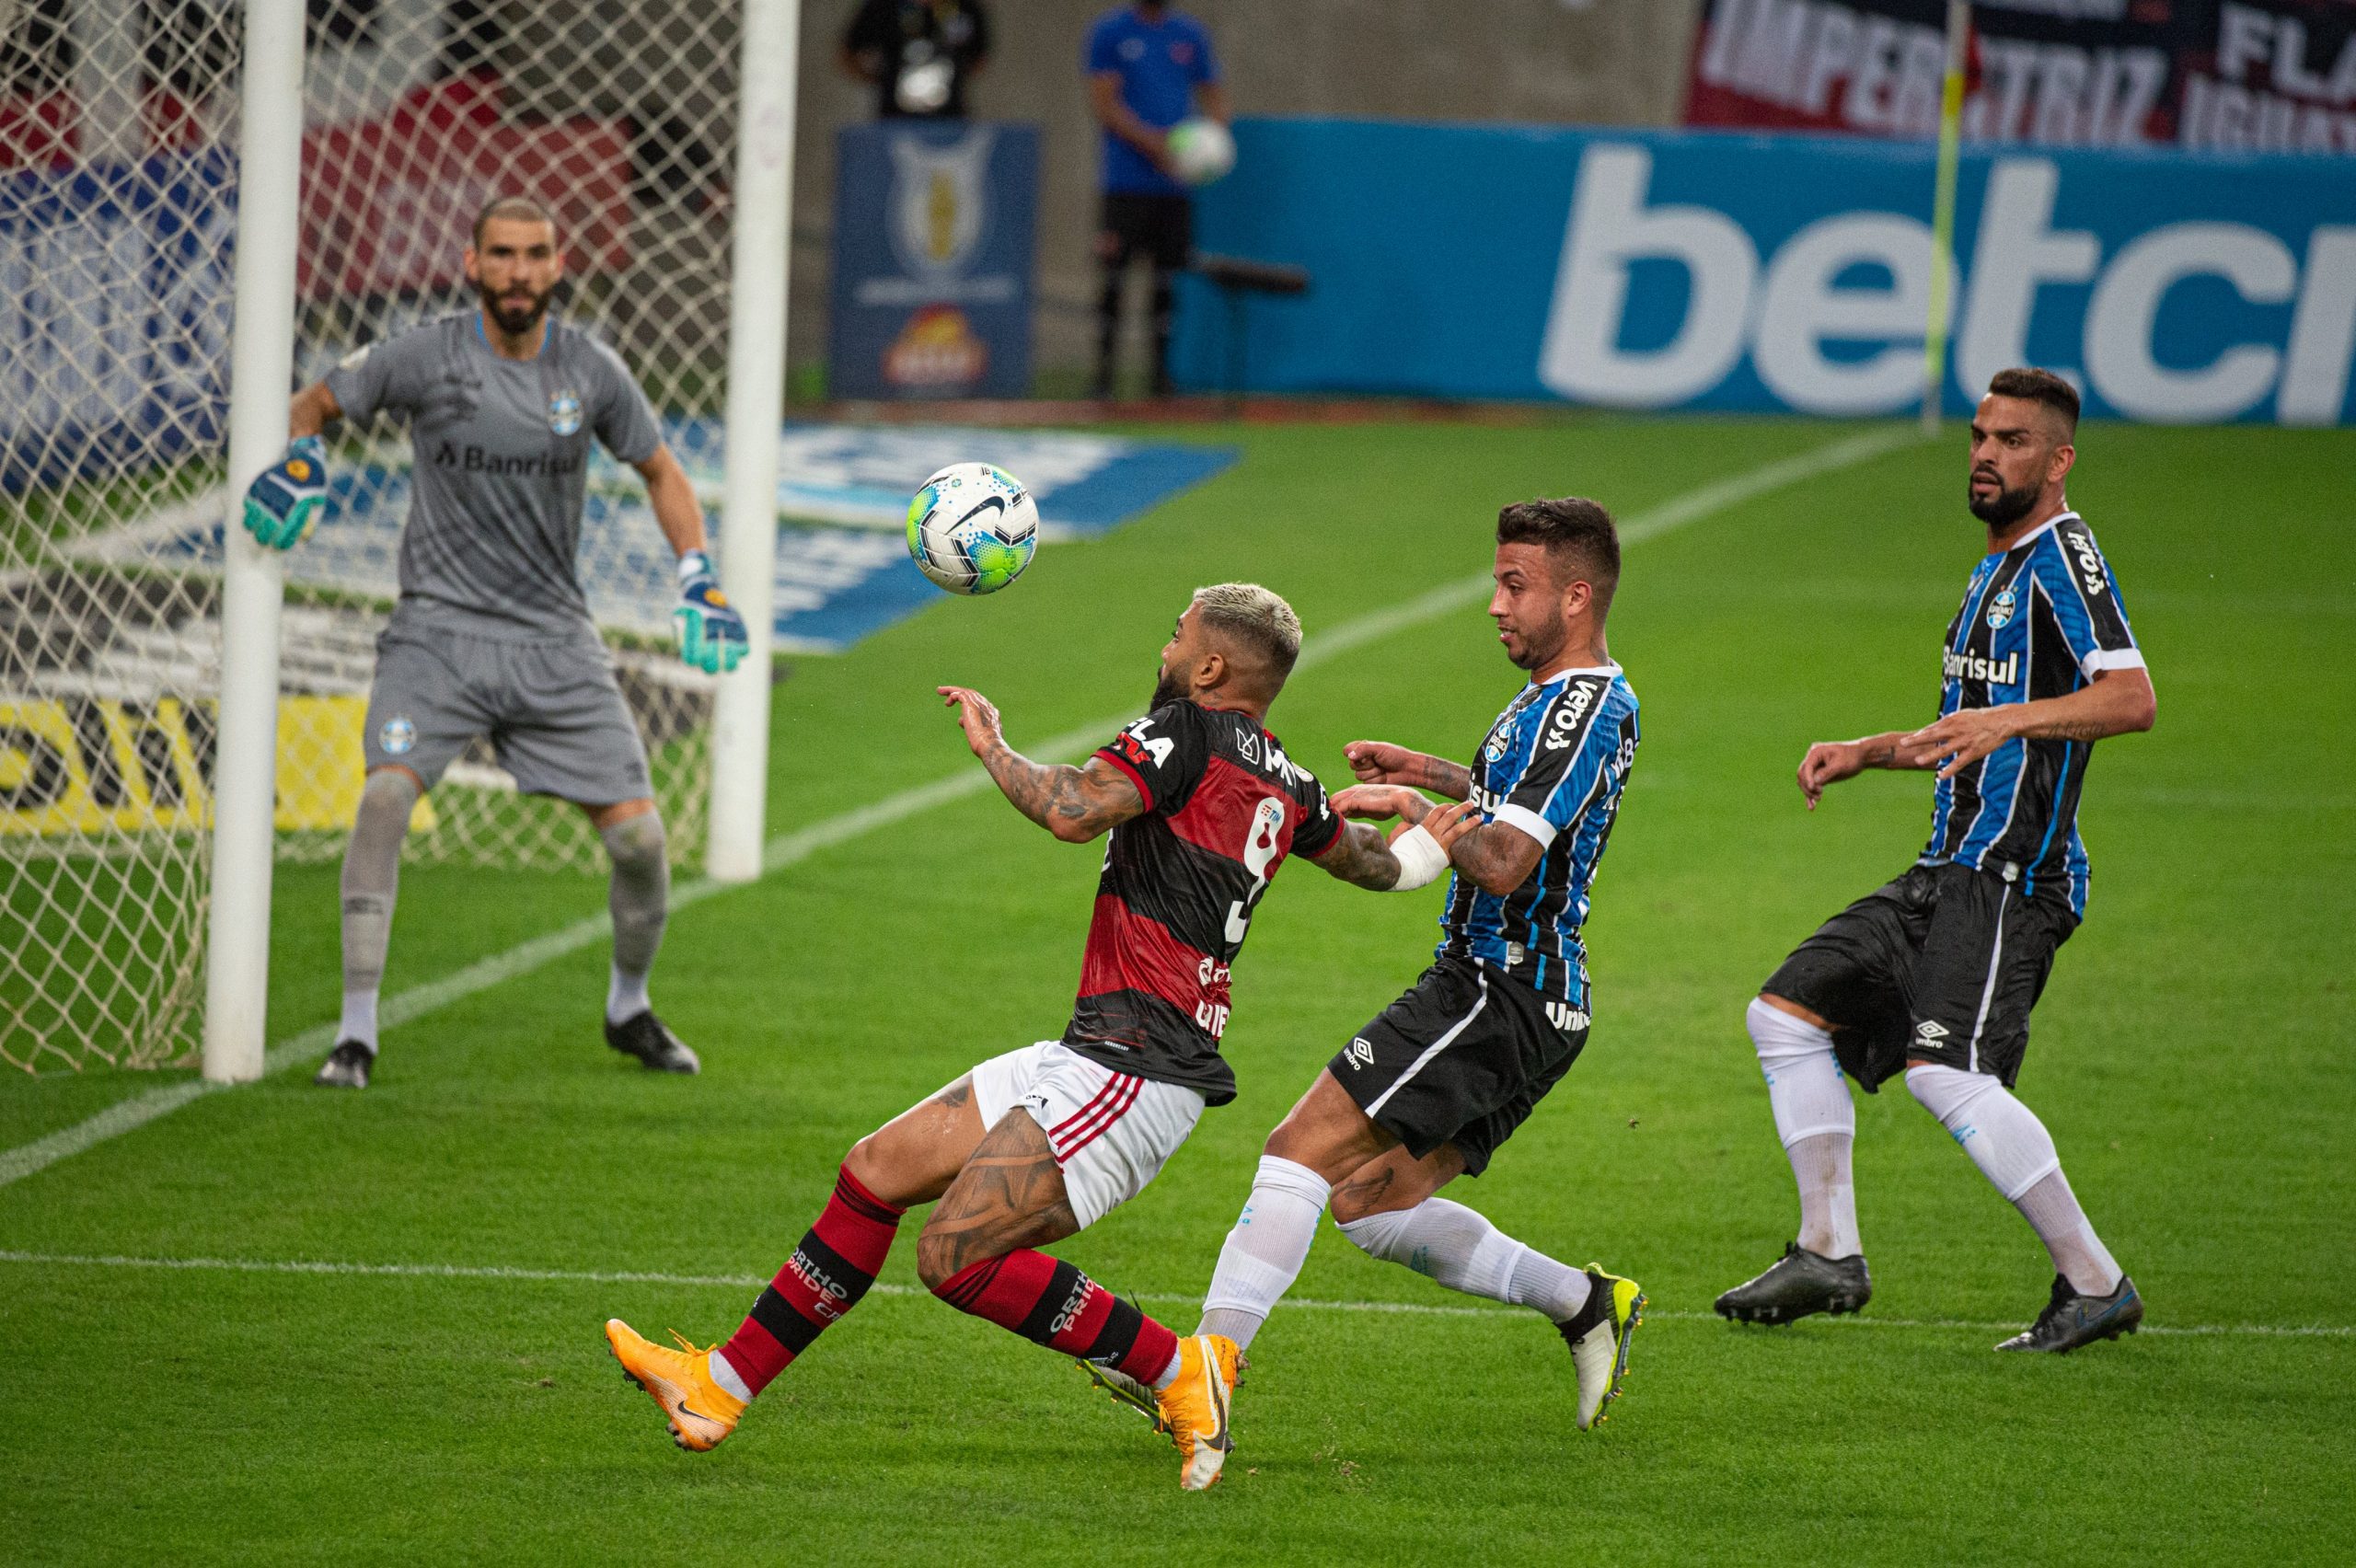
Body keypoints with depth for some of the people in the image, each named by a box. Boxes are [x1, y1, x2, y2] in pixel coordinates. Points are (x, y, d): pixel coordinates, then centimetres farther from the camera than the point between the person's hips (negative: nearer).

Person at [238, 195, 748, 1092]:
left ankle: (629, 1008, 26)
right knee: (386, 792, -26)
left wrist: (696, 574, 5)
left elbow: (659, 470, 17)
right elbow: (317, 402, 10)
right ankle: (357, 1032, -19)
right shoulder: (424, 358, -5)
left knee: (638, 834, -4)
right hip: (439, 630, -2)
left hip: (554, 641, 2)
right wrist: (300, 457, -12)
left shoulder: (590, 371, 2)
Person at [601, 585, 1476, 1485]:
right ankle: (722, 1386, 14)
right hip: (1091, 1059, 10)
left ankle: (1179, 1374, -8)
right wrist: (1431, 840, 56)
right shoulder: (1286, 784, 15)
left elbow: (1072, 812, -26)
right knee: (875, 1172, 10)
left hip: (1134, 1072, -10)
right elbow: (1370, 863, 33)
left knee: (956, 1257, -19)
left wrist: (991, 744, -8)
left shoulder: (1189, 731, -11)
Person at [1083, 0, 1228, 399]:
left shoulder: (1191, 34, 13)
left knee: (1169, 276, 4)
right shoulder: (1109, 33, 0)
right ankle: (1103, 377, 0)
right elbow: (1104, 104, -7)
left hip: (1176, 185, 4)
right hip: (1128, 182, -4)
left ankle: (1162, 376, 10)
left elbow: (1213, 97, 17)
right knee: (1114, 277, -5)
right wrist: (1152, 142, -19)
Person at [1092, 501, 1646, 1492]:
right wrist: (1434, 776, 28)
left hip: (1497, 994, -10)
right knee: (1368, 1204, 14)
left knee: (1302, 1152, -15)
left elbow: (1504, 864, -25)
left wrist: (1418, 810, -12)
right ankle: (1586, 1305, 17)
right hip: (1533, 1006, 10)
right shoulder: (1579, 698, 16)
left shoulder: (1582, 708, -15)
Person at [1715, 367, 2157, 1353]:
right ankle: (1829, 1254, 16)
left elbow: (2131, 697, -26)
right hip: (1949, 871, 10)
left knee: (1945, 1073, -24)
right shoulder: (1995, 570, 21)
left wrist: (2009, 718, -37)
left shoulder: (2061, 553, -10)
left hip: (2012, 880, -10)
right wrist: (1866, 752, 25)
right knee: (1788, 1012, 11)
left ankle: (2095, 1284, -16)